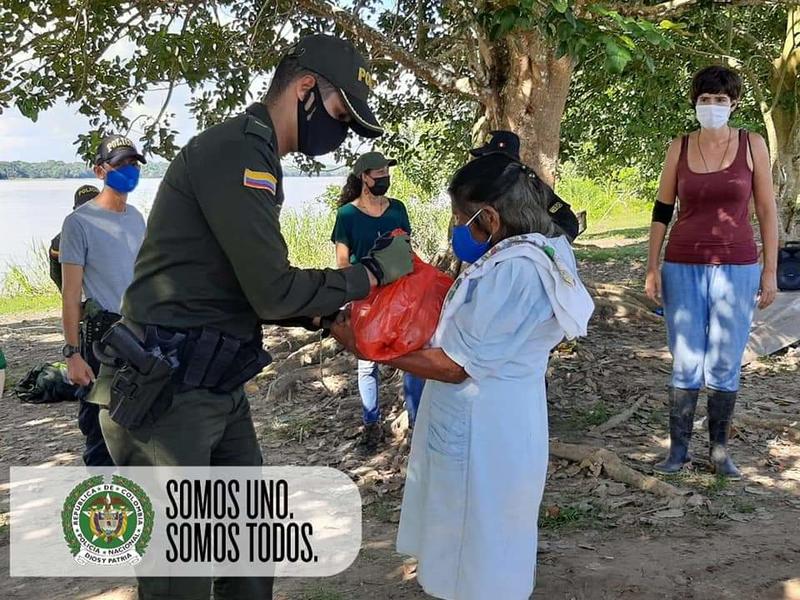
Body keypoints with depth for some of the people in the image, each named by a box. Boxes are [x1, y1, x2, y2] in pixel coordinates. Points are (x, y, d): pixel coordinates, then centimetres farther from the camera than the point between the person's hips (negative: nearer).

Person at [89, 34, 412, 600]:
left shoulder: (252, 156, 15)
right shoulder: (236, 151, -17)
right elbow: (274, 293, -20)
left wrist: (320, 315, 7)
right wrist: (374, 271, -9)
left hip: (219, 390, 10)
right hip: (163, 396, -10)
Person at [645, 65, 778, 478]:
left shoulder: (752, 145, 1)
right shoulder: (680, 148, 3)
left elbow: (767, 211, 2)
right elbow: (662, 209, 7)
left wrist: (770, 271, -1)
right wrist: (652, 267, 2)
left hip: (736, 268, 0)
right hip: (683, 268, 1)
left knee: (725, 364, 4)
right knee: (686, 363, 3)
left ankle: (719, 449, 17)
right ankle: (679, 448, 14)